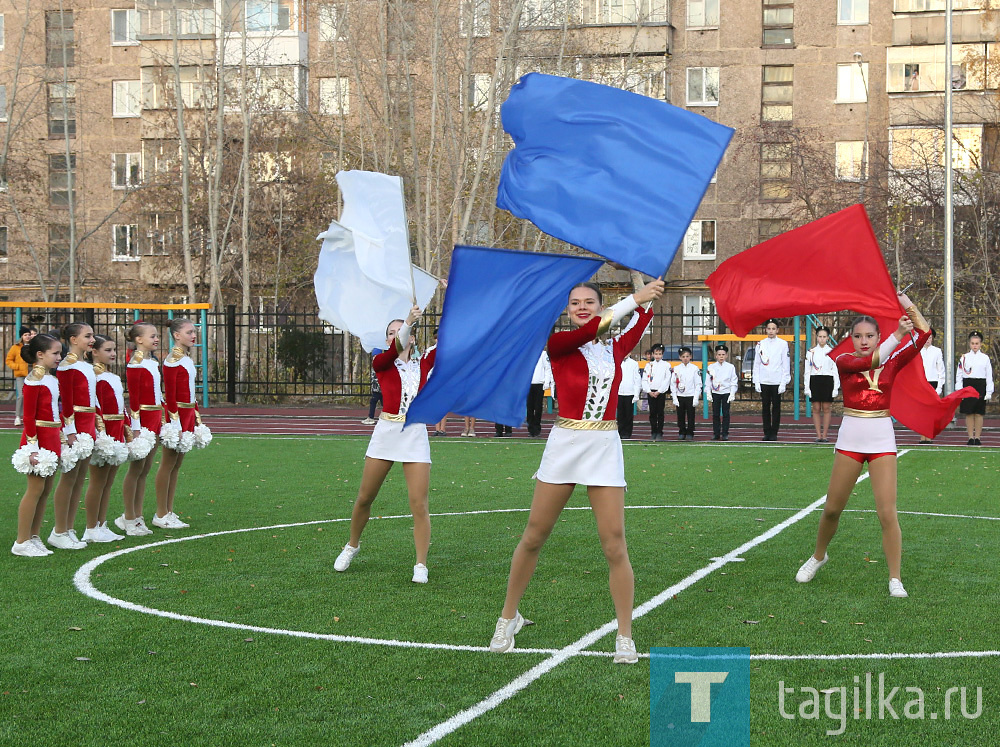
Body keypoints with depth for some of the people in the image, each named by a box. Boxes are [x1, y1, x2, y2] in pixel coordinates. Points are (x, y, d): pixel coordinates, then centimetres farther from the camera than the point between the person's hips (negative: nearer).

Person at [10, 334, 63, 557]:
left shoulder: (52, 379, 13)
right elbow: (29, 416, -15)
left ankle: (34, 537, 18)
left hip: (52, 438, 9)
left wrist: (61, 437, 16)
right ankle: (21, 542, 0)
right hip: (39, 437, -9)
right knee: (35, 489, -6)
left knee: (46, 488, 10)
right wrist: (33, 446, -18)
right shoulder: (34, 380, -13)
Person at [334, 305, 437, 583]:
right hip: (386, 433, 0)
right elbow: (394, 350, -19)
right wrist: (408, 322, -34)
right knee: (364, 498, 9)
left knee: (419, 505, -7)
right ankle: (352, 545, 34)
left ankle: (421, 565, 2)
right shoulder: (381, 363, 4)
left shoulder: (423, 364, 9)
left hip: (416, 435, 0)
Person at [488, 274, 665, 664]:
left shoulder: (614, 350, 10)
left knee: (614, 544, -3)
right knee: (534, 537, 6)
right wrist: (634, 298, -19)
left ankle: (625, 636, 6)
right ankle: (508, 617, 25)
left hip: (605, 448, 2)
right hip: (564, 445, -2)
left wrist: (642, 279, 14)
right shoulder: (559, 344, -3)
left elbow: (643, 317, 6)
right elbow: (591, 328, -19)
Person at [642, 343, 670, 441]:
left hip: (661, 392, -2)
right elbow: (644, 380, 6)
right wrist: (649, 391, -5)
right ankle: (654, 432, 8)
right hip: (650, 392, 2)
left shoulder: (666, 365, 3)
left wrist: (658, 392, -9)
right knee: (652, 413, 2)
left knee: (660, 413, -2)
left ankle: (659, 433, 1)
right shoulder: (648, 365, 10)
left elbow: (667, 380, -3)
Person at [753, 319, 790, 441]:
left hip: (777, 382, -2)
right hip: (764, 382, 2)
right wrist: (756, 382, 3)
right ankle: (767, 432, 10)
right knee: (765, 408, 4)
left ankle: (774, 433, 7)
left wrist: (783, 383, -6)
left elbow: (786, 365, 0)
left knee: (776, 408, 1)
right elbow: (756, 364, 9)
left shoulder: (783, 344, 1)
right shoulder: (761, 344, 8)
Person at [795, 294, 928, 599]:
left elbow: (924, 334, -5)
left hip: (882, 441, 0)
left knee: (888, 513, -8)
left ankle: (895, 579, -1)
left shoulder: (892, 362, 5)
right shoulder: (844, 362, 0)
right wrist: (897, 335, -31)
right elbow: (870, 360, -22)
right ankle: (818, 556, 36)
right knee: (832, 509, 10)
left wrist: (907, 304, -7)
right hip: (850, 439, 0)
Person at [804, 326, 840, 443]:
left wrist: (836, 388, -2)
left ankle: (824, 435, 4)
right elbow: (807, 371, 6)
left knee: (826, 408, -1)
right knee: (816, 409, 0)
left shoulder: (832, 352, 5)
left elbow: (836, 371, 4)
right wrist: (807, 387, 0)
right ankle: (818, 435, 3)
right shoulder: (811, 352, 7)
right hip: (815, 381, 1)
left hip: (828, 382, -1)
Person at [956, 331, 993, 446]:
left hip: (980, 386, 0)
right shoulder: (964, 358, 6)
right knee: (969, 414, 0)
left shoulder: (985, 358, 5)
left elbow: (989, 376, 4)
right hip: (967, 386, 0)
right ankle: (971, 437, 5)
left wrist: (989, 393, -3)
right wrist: (959, 392, -3)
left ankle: (977, 437, 7)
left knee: (979, 413, 2)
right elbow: (958, 375, 5)